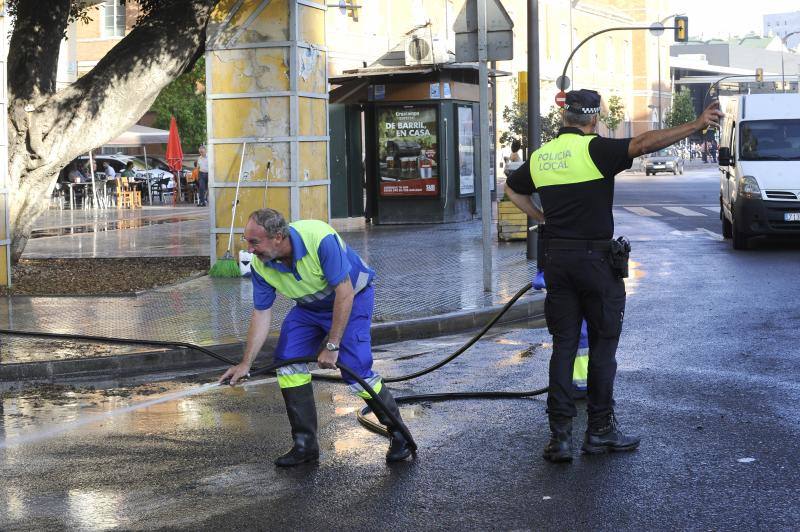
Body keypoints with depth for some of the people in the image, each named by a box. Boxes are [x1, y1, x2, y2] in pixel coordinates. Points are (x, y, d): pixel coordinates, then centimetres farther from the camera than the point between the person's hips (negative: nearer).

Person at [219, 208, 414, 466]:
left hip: (352, 298, -6)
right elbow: (262, 314, -6)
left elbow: (345, 292, -30)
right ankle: (305, 444, 4)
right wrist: (246, 363, -10)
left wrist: (332, 346, -27)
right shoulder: (260, 265, -16)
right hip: (310, 306, 6)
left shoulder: (319, 238, -36)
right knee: (288, 362, -6)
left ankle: (400, 435, 3)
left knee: (356, 370, -17)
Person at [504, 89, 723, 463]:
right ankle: (600, 430, 12)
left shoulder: (539, 157, 8)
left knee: (563, 345, 8)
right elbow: (644, 143, -23)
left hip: (556, 259, 5)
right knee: (603, 344, 7)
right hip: (596, 259, -5)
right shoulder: (594, 150, -11)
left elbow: (512, 189, 25)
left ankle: (560, 435, 5)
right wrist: (697, 125, -26)